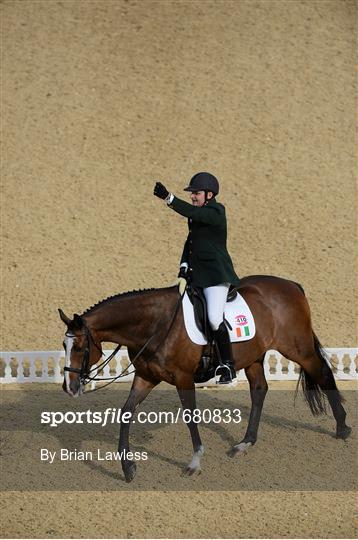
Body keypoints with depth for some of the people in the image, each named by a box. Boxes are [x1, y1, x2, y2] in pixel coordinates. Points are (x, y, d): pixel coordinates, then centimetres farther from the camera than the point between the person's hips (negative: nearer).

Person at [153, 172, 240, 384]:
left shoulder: (215, 213, -12)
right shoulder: (197, 215, 15)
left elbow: (191, 212, -29)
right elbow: (190, 241, 21)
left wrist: (168, 197, -38)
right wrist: (184, 265, 7)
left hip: (216, 274, -10)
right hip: (197, 274, 10)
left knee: (214, 319, -21)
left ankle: (228, 365, -11)